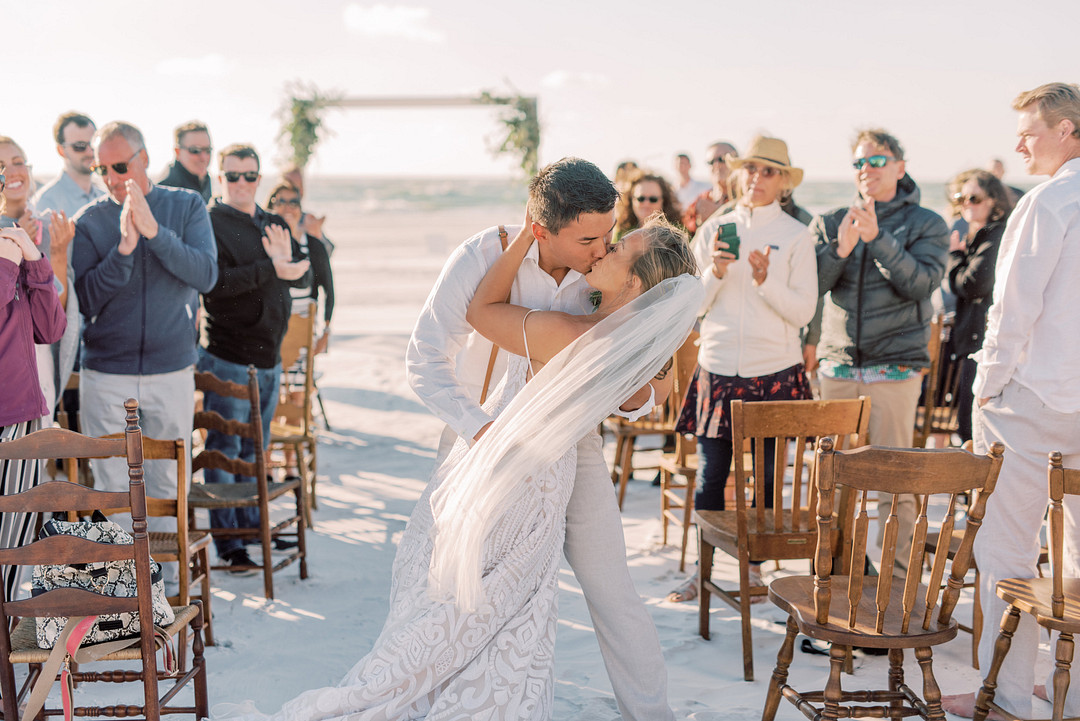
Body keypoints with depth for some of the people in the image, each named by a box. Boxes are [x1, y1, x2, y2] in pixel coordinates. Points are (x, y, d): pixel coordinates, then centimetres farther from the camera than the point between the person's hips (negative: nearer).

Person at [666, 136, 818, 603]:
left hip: (774, 372, -1)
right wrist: (715, 272, -11)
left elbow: (803, 312, -3)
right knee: (710, 475, 3)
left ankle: (754, 566, 19)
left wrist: (765, 280, -17)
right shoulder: (713, 230, 8)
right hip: (717, 367, 1)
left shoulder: (797, 237, 2)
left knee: (764, 476, 4)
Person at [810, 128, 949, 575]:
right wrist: (841, 248, -15)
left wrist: (877, 238, -21)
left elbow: (920, 282, -11)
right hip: (836, 366, 3)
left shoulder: (926, 225, 4)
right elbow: (811, 286, 2)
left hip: (895, 367, -3)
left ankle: (898, 569, 5)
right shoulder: (831, 223, 12)